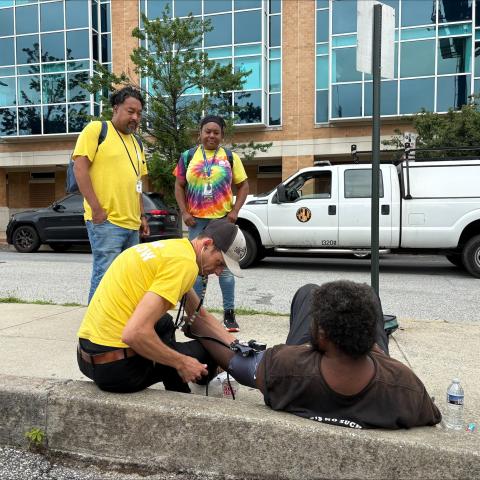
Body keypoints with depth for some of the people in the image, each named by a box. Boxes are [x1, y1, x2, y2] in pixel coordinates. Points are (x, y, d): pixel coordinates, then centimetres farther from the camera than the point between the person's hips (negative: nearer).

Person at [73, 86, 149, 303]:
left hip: (132, 224, 7)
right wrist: (96, 208, -15)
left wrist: (142, 216, 17)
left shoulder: (136, 143, 21)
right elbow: (80, 167, -9)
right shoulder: (96, 129, -1)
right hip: (105, 221, -7)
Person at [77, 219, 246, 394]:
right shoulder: (184, 262, -18)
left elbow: (201, 315, 20)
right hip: (116, 366, -9)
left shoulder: (172, 247, 12)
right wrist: (181, 363, -13)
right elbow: (135, 333, -27)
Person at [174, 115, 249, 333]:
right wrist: (184, 213, -4)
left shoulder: (230, 157, 3)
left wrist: (235, 211, -7)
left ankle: (229, 313, 13)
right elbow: (179, 186, 7)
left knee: (225, 266, 3)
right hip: (196, 220, 1)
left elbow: (243, 186, 5)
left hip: (223, 219, -1)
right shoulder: (188, 157, 5)